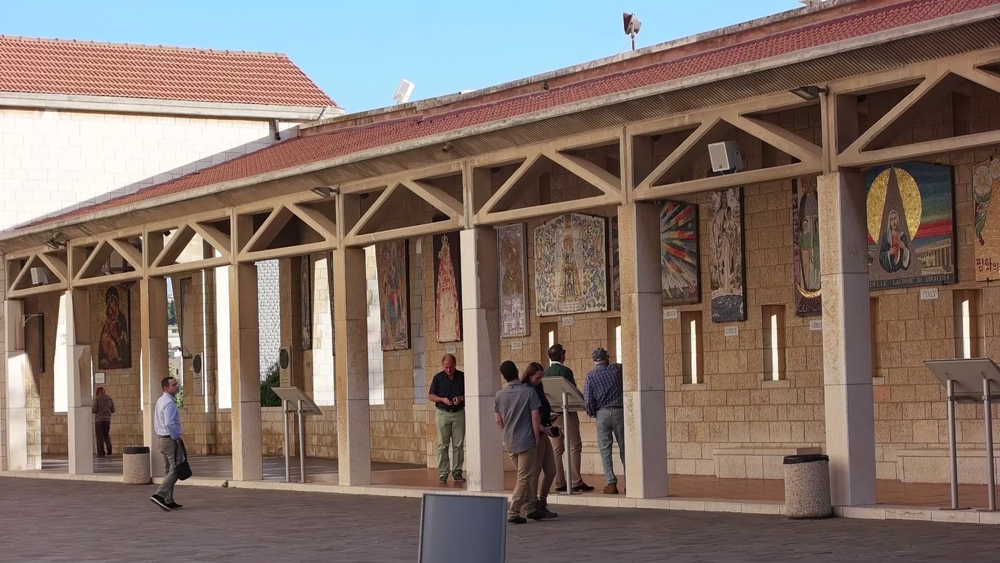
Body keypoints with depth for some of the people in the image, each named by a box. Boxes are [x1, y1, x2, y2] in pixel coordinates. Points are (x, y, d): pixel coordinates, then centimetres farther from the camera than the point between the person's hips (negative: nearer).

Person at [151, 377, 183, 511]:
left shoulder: (160, 401, 13)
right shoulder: (169, 402, -18)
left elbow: (156, 422, 20)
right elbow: (169, 423, -27)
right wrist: (177, 438, -16)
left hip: (160, 438, 10)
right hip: (170, 439, -10)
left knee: (168, 470, 14)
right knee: (174, 470, -9)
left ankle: (169, 501, 16)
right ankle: (159, 495, -18)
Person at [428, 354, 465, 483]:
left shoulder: (462, 377, 4)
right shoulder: (438, 378, 1)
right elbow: (430, 396, 2)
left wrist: (461, 398, -12)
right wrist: (442, 399, -15)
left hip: (459, 413, 1)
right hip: (443, 413, -1)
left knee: (458, 445, 2)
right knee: (442, 445, -2)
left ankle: (457, 472, 9)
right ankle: (442, 473, 0)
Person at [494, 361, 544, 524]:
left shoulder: (499, 395, 1)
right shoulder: (529, 392, -12)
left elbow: (498, 420, 6)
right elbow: (535, 417, -11)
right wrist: (536, 438, -2)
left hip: (509, 442, 5)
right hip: (526, 441, -5)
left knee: (524, 475, 18)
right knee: (524, 478, 0)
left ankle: (530, 508, 23)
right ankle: (513, 513, -5)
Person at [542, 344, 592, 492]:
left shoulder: (545, 373, 6)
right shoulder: (565, 371, -11)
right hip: (567, 413, -6)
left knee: (557, 449, 8)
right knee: (575, 447, -3)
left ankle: (559, 483, 7)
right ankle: (576, 481, -9)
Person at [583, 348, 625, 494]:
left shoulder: (591, 376, -3)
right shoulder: (617, 369, 0)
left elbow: (587, 400, -8)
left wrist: (592, 413, 8)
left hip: (602, 413, -1)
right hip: (619, 411, 1)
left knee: (605, 450, 3)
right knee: (624, 448, 9)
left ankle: (611, 483, -5)